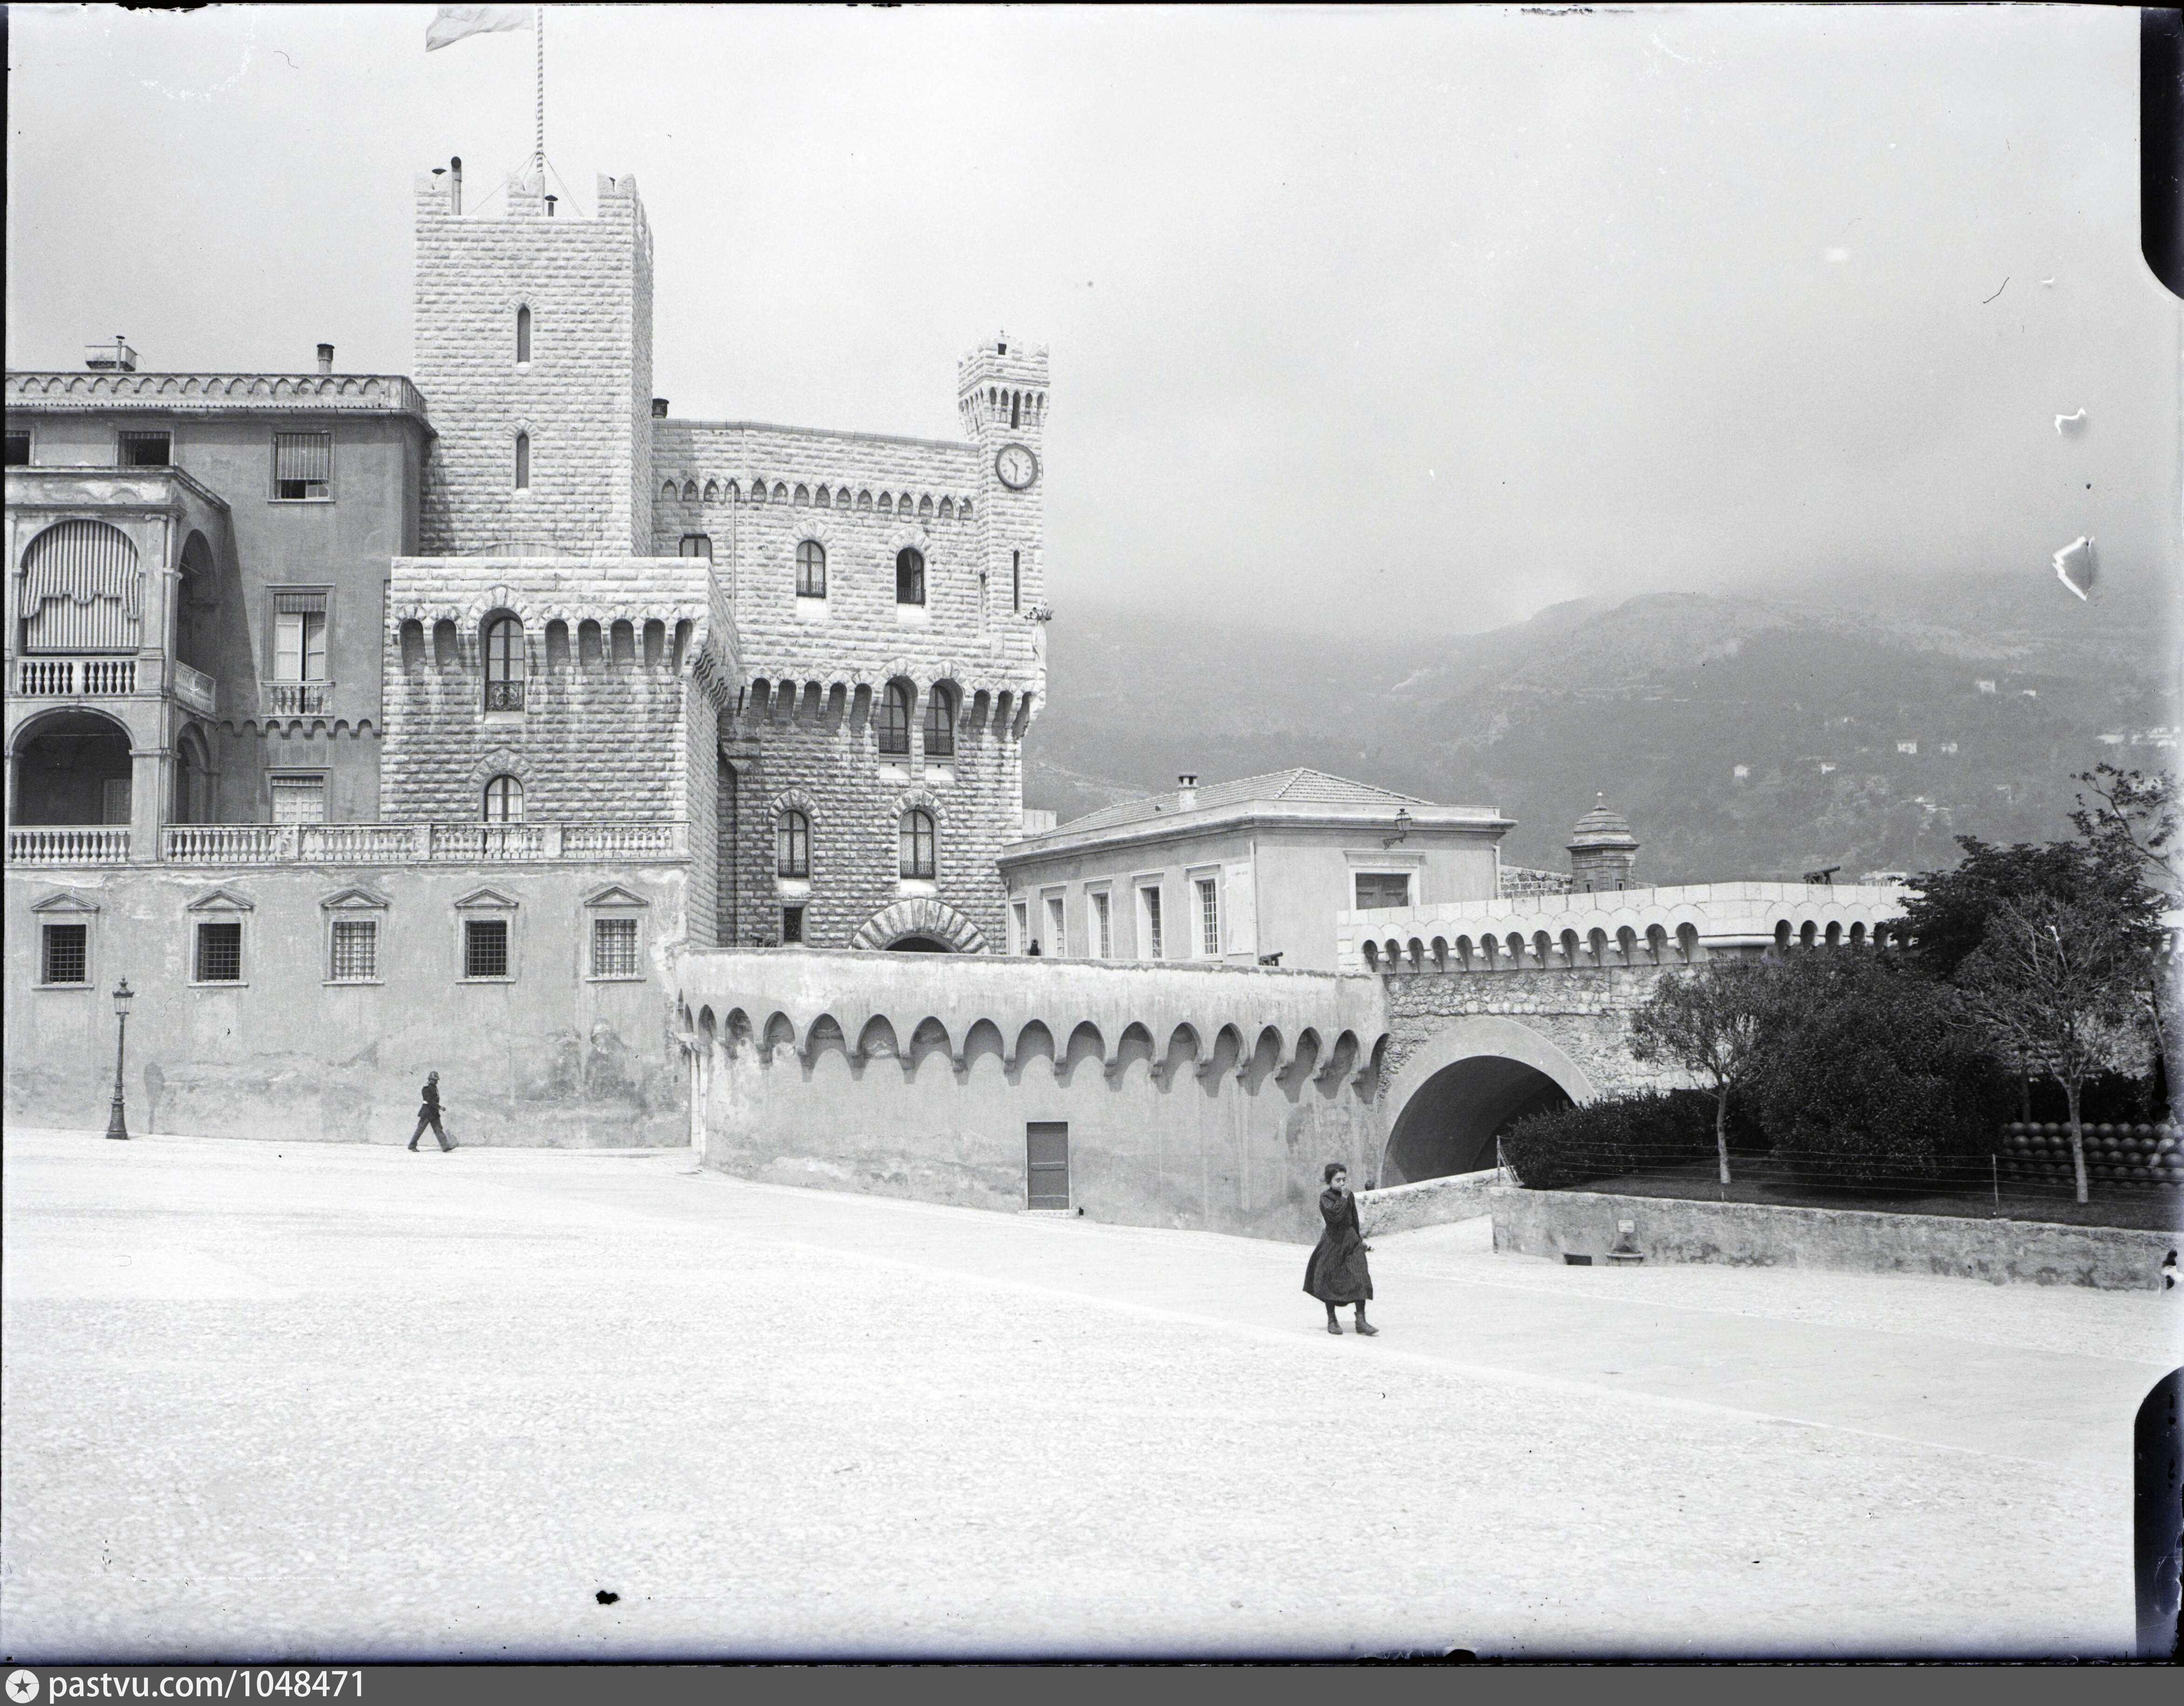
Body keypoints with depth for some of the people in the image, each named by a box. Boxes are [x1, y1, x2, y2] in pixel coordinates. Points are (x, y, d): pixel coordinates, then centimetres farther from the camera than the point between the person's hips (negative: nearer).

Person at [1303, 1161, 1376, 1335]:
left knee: (1360, 1279, -7)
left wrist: (1360, 1238, 21)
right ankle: (1332, 1321, 19)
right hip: (1333, 1242, -4)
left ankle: (1361, 1320, -3)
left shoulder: (1350, 1196, 9)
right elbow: (1335, 1216, -26)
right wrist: (1343, 1198, -23)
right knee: (1331, 1282, 4)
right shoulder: (1326, 1197, -9)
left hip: (1351, 1241, 4)